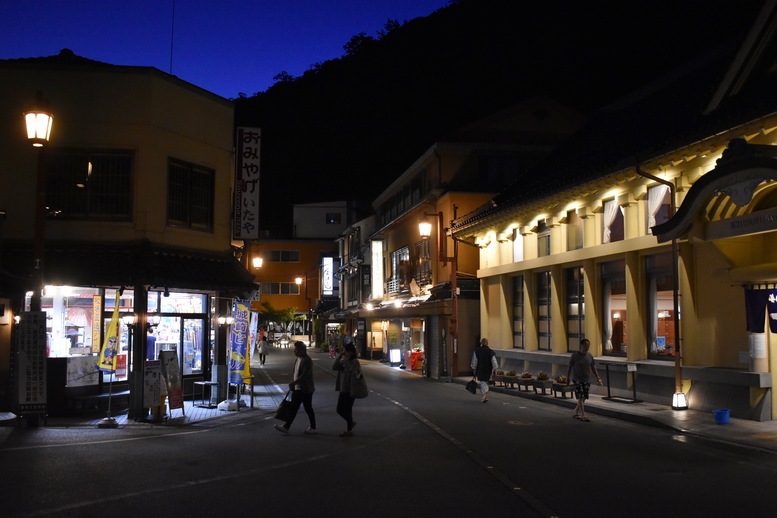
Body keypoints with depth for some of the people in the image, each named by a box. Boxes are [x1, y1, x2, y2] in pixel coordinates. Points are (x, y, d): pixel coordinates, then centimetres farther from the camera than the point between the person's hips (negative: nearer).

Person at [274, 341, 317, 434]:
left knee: (308, 408, -1)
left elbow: (305, 375, -25)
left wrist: (294, 383, -27)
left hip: (306, 389, -9)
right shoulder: (298, 359, 11)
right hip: (297, 388, 9)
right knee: (293, 408, 10)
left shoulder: (307, 360, -18)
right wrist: (292, 384, 12)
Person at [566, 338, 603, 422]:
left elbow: (593, 367, 12)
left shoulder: (590, 356, 6)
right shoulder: (575, 355, -7)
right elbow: (570, 367, -1)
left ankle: (576, 413, 24)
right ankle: (583, 415, -11)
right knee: (580, 398, -10)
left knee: (583, 398, 8)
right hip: (578, 380, -5)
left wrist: (598, 377, 4)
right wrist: (568, 377, 1)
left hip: (587, 380, 5)